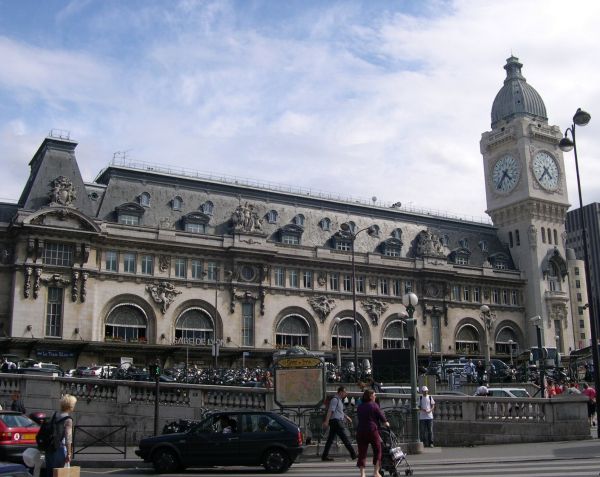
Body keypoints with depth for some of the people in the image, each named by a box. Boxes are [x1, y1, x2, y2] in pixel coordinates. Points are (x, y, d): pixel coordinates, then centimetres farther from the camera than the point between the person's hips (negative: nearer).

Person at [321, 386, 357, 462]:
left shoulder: (339, 400, 21)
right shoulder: (335, 399, -11)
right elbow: (330, 411, -19)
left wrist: (346, 417, 33)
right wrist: (326, 421, -25)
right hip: (336, 421, -10)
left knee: (330, 439, 8)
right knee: (345, 438, -7)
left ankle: (325, 456, 9)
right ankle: (353, 455, -5)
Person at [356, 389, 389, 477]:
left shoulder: (360, 407, 12)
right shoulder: (374, 405, -3)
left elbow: (359, 418, 14)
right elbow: (381, 416, -2)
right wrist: (386, 423, 16)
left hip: (360, 431, 5)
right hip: (372, 430, -4)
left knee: (362, 452, 6)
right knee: (377, 450, 10)